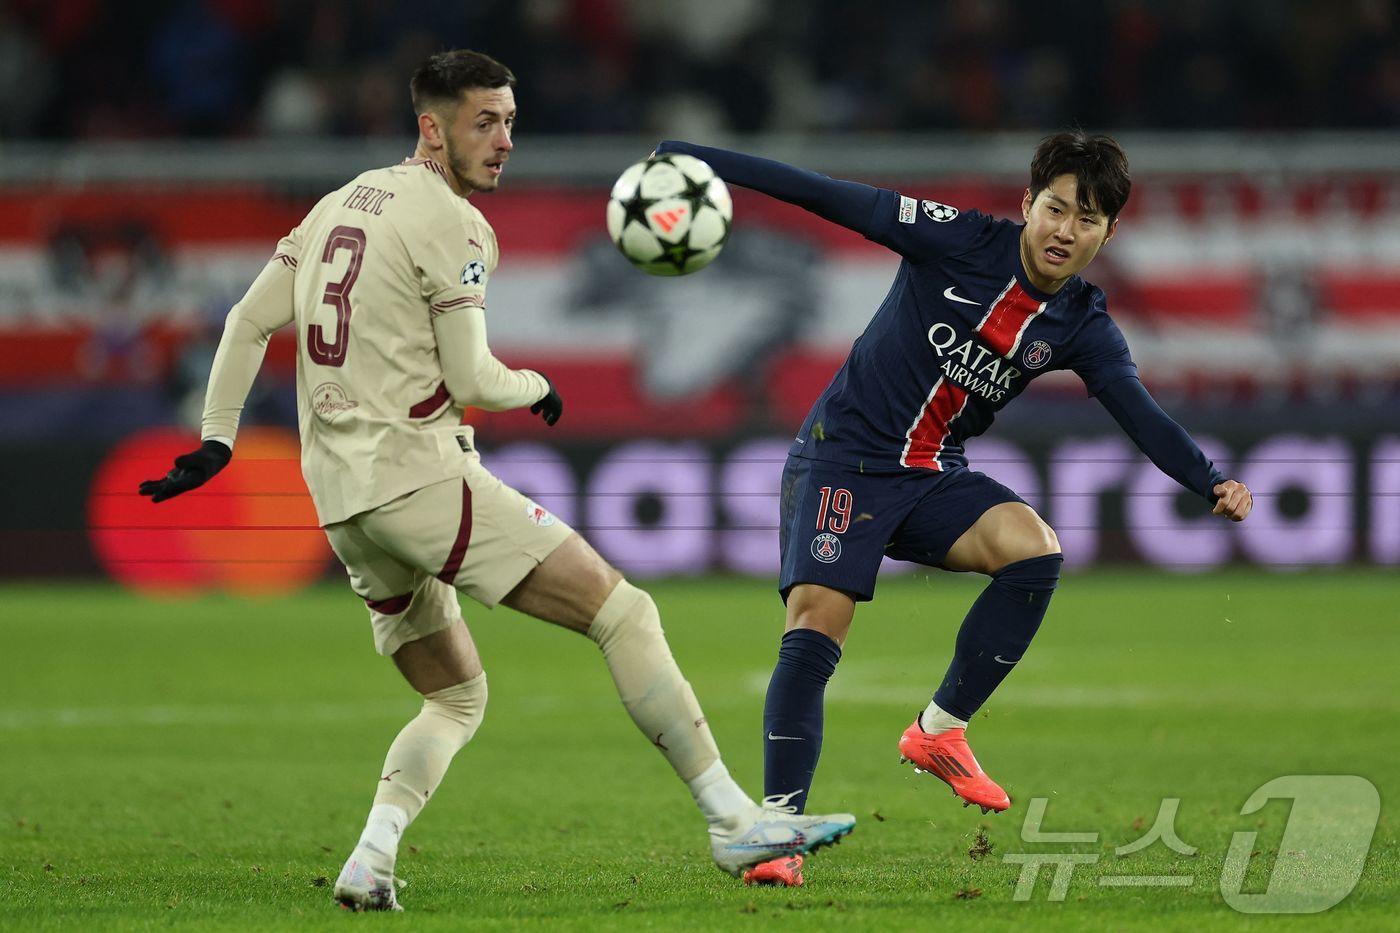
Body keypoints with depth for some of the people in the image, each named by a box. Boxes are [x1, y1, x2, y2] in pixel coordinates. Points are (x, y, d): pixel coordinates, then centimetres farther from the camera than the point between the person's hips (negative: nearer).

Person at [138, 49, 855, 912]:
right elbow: (470, 380, -11)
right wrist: (537, 388, 9)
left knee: (458, 699, 20)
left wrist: (217, 440, 17)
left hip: (341, 503, 8)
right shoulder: (452, 224, -7)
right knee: (623, 612, -7)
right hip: (420, 475, -8)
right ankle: (734, 821, -13)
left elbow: (249, 322, 17)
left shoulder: (340, 204, 18)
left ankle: (368, 864, -2)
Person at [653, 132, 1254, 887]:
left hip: (935, 477, 4)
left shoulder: (1083, 326, -1)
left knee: (1034, 548, -23)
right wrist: (703, 162, -17)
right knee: (815, 629, -18)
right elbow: (838, 202, -13)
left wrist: (1213, 485, -29)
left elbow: (1143, 418, -11)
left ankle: (939, 731, -8)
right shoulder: (962, 242, -13)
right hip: (843, 455, -4)